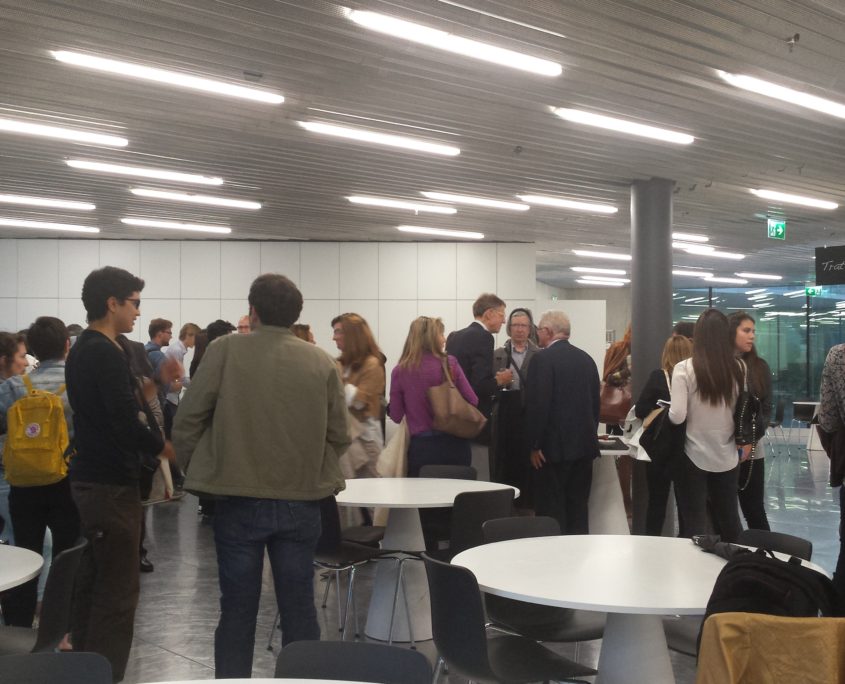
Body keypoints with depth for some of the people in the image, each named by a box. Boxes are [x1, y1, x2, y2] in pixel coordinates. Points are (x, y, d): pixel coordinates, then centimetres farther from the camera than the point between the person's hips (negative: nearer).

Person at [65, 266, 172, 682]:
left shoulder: (82, 349, 12)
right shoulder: (106, 353, -19)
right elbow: (126, 421, -23)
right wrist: (165, 447, -8)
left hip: (89, 476, 10)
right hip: (111, 482, -10)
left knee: (93, 578, 18)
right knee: (118, 588, -5)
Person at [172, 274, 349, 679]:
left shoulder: (225, 350, -7)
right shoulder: (321, 362, -1)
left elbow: (187, 421, -6)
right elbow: (338, 436, 2)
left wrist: (196, 470, 9)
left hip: (239, 501, -1)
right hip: (301, 502, 2)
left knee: (237, 610, 9)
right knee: (299, 608, 11)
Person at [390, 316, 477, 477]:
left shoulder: (400, 371, -3)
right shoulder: (450, 363, -5)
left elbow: (396, 416, 2)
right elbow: (472, 401, 0)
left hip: (421, 447, 0)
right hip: (455, 444, 0)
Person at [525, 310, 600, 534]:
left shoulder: (543, 359, -11)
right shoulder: (586, 359, 10)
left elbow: (537, 404, -16)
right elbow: (595, 403, 13)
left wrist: (534, 445, -10)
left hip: (554, 446, -7)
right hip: (584, 444, 7)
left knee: (551, 510, -2)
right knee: (578, 507, 11)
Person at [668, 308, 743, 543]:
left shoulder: (684, 369, -13)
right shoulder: (737, 369, -3)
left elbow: (677, 416, -16)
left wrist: (666, 411, 4)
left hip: (693, 457, -3)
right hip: (727, 457, 3)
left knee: (694, 526, 5)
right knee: (729, 521, 18)